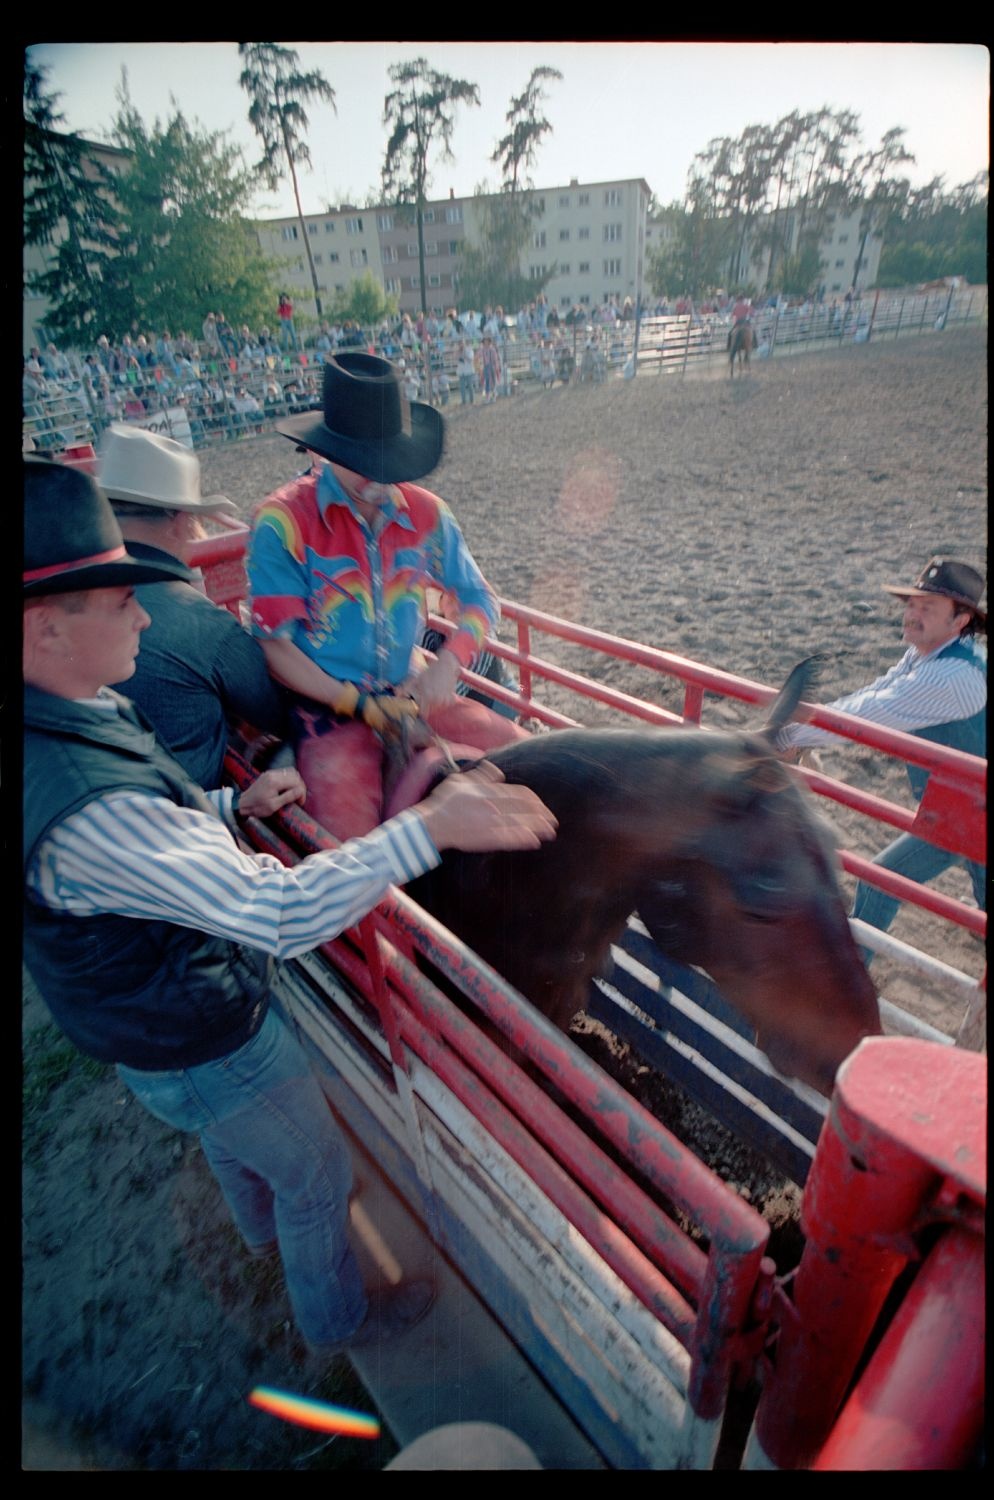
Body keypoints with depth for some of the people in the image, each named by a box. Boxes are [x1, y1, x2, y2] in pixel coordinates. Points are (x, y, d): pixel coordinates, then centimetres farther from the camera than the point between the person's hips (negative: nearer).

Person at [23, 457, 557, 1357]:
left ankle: (269, 1231, 68)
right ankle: (337, 1319, 50)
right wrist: (430, 827, -42)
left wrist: (234, 806, -5)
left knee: (235, 1142, 37)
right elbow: (283, 913, -43)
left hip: (144, 1010, 9)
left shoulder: (66, 717, -10)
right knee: (318, 1176, 20)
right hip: (199, 1049, -9)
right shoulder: (83, 807, -42)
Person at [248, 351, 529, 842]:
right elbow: (276, 645, -9)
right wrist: (364, 706, -16)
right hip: (331, 709, -4)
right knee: (352, 836, -27)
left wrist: (448, 663, -12)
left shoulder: (426, 513, 4)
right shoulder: (283, 521, -9)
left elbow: (479, 599, 8)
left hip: (414, 694, 5)